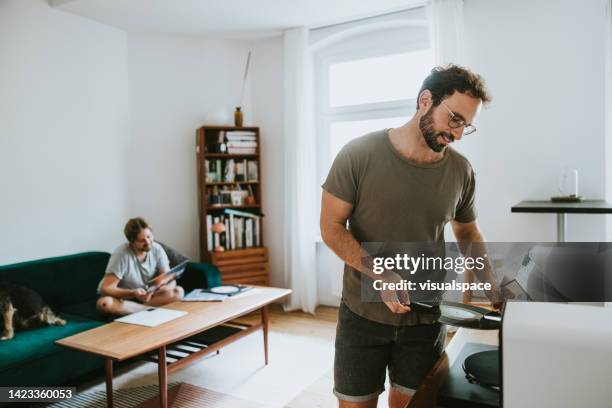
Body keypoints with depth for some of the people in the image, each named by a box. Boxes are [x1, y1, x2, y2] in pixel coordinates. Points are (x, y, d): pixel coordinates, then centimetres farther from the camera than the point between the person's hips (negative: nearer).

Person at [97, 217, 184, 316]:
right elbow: (106, 288, -25)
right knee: (104, 303, -36)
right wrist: (133, 293, -41)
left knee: (178, 292, -21)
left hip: (148, 296, 3)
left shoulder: (157, 249, -13)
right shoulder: (121, 253, -23)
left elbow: (171, 280, -13)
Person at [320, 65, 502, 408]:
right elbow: (331, 227, -11)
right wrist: (381, 275, -23)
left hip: (426, 319, 3)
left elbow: (468, 232, 13)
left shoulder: (461, 171, -3)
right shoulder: (359, 155, -13)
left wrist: (494, 288, 1)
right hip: (363, 314, -2)